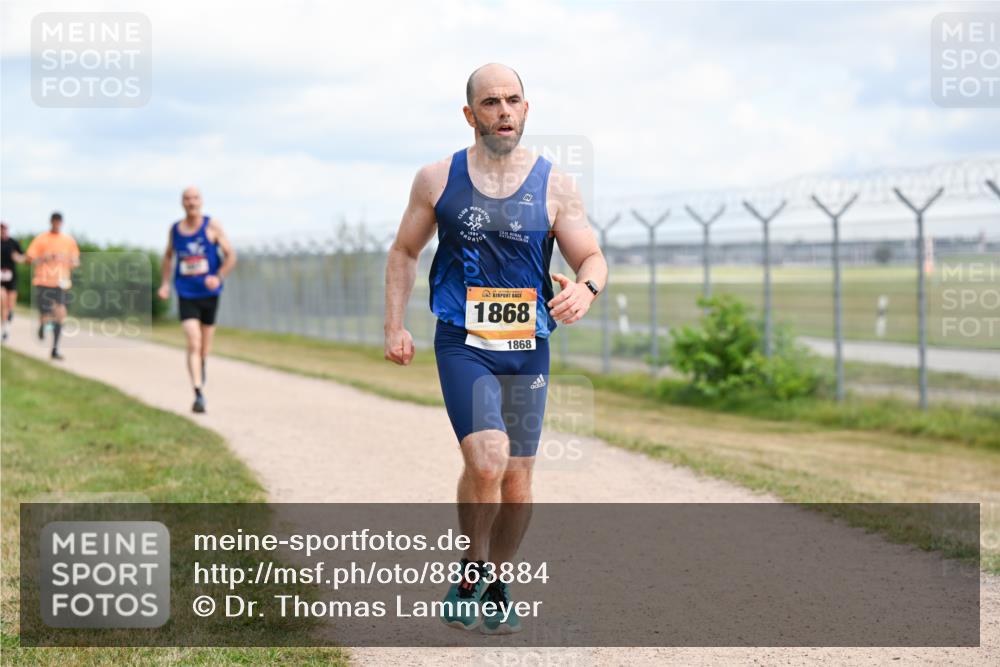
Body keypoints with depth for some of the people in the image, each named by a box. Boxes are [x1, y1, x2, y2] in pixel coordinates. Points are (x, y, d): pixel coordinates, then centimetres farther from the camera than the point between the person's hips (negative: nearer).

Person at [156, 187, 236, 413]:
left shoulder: (212, 226, -4)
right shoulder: (174, 229, 3)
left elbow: (230, 255, -4)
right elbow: (168, 257, 19)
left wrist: (219, 277, -21)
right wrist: (164, 283, 7)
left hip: (209, 294, 0)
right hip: (186, 295, 0)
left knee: (205, 347, 14)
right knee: (193, 344, -16)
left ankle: (201, 382, 42)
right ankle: (199, 395, -19)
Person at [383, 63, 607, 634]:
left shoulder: (555, 186, 1)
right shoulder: (438, 180, 2)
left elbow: (593, 258, 1)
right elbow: (405, 252, 13)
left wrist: (586, 288, -23)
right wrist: (395, 326, 4)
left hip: (527, 348, 2)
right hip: (462, 344, -2)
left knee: (518, 479, 7)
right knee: (486, 460, -21)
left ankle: (497, 583, 29)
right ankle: (472, 570, 3)